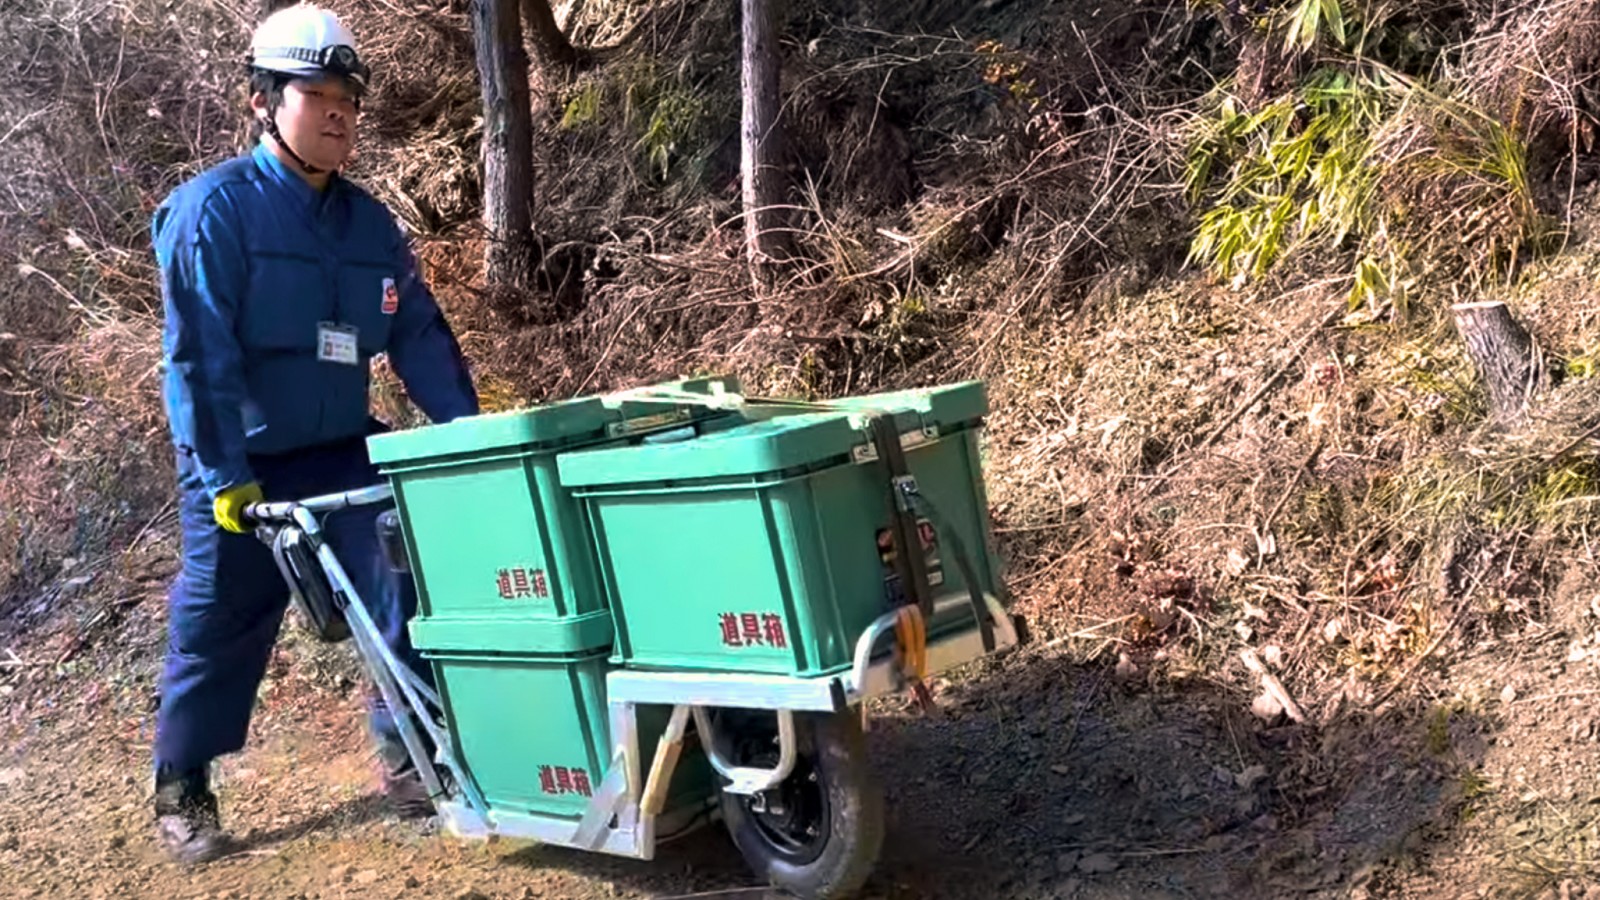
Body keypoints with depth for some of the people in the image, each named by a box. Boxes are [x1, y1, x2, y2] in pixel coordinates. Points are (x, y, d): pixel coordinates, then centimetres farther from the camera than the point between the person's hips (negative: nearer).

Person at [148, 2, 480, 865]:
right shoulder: (213, 208, -12)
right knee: (218, 629, 6)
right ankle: (180, 791, 26)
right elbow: (197, 352, -16)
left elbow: (419, 334, 6)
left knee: (412, 587, -6)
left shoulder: (369, 222, 7)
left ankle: (410, 754, 10)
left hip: (344, 453, 5)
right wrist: (224, 474, -20)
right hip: (240, 467, -4)